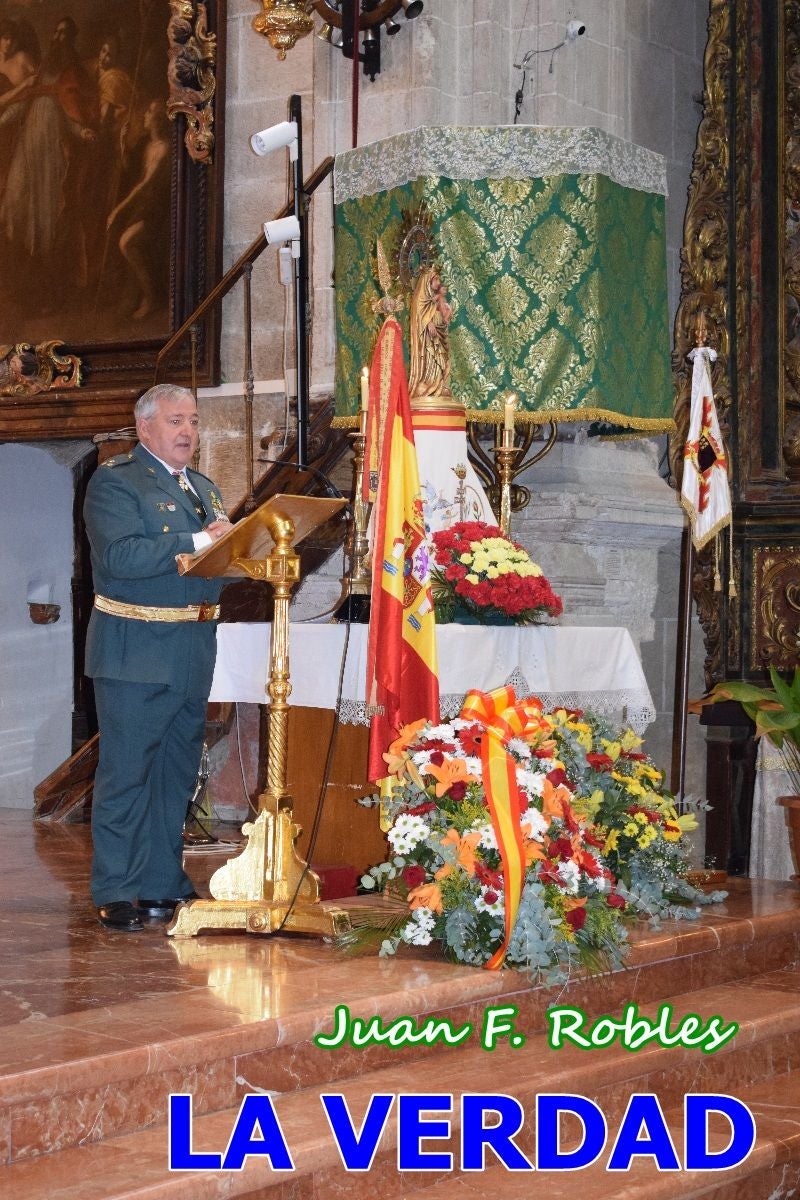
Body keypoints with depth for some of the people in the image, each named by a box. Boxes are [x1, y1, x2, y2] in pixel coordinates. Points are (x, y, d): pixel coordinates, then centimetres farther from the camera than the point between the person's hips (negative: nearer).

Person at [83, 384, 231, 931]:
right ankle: (116, 894, 4)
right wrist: (197, 542, -23)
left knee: (178, 774, 12)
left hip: (194, 652, 8)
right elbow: (121, 557, -22)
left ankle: (163, 885, 22)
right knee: (126, 773, -2)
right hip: (136, 650, -7)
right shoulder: (114, 480, -7)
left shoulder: (204, 488, 18)